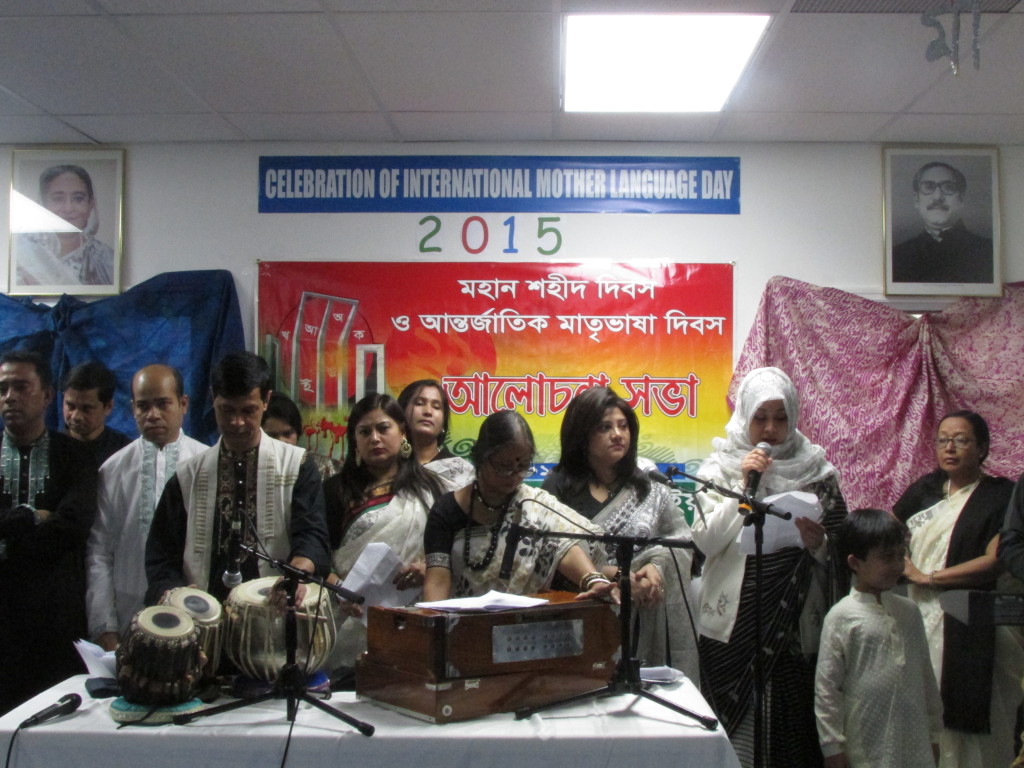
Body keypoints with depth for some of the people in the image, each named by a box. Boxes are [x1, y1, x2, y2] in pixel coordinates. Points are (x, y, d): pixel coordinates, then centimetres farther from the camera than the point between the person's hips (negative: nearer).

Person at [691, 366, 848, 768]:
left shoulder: (815, 469, 4)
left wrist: (818, 543, -15)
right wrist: (743, 486, -12)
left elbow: (841, 551, 5)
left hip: (796, 622, 0)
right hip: (733, 624, 0)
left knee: (791, 726, 1)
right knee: (734, 728, 5)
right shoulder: (719, 466, 4)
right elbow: (706, 540, -7)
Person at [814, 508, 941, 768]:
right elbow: (826, 686, -8)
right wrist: (833, 747, -8)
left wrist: (933, 734, 15)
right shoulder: (841, 617, -9)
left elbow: (926, 675, 14)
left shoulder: (908, 611, 7)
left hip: (915, 747, 5)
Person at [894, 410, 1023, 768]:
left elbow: (995, 561, -12)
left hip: (967, 628, -4)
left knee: (963, 720, 0)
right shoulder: (925, 488, 14)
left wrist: (927, 577, -10)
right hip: (916, 615, 5)